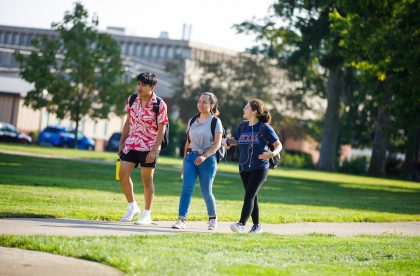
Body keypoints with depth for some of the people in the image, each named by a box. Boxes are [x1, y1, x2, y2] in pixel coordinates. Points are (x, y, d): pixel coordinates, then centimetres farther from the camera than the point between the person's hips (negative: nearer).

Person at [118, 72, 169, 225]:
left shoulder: (160, 105, -13)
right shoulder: (132, 100, 2)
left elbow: (161, 130, -12)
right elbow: (128, 122, 12)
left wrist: (154, 150, -18)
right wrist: (122, 143, 10)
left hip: (149, 147, -5)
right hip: (131, 144, 5)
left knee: (147, 179, 2)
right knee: (123, 174, -2)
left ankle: (147, 214, 13)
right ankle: (132, 207, 16)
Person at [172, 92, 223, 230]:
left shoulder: (215, 121, -2)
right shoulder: (192, 121, 12)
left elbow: (217, 144, -9)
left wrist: (204, 156, -23)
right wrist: (184, 161, 14)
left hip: (208, 158, -4)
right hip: (191, 157, 4)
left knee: (206, 191, 1)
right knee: (186, 188, -11)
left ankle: (212, 218, 24)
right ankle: (181, 219, -14)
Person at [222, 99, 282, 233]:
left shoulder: (264, 128, -10)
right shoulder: (242, 126, 6)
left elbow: (278, 145, -6)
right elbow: (233, 140, 18)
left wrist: (272, 153, -26)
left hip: (260, 168, -6)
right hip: (244, 168, 6)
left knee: (249, 196, -15)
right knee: (252, 197, 13)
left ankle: (241, 224, -22)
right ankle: (257, 225, 23)